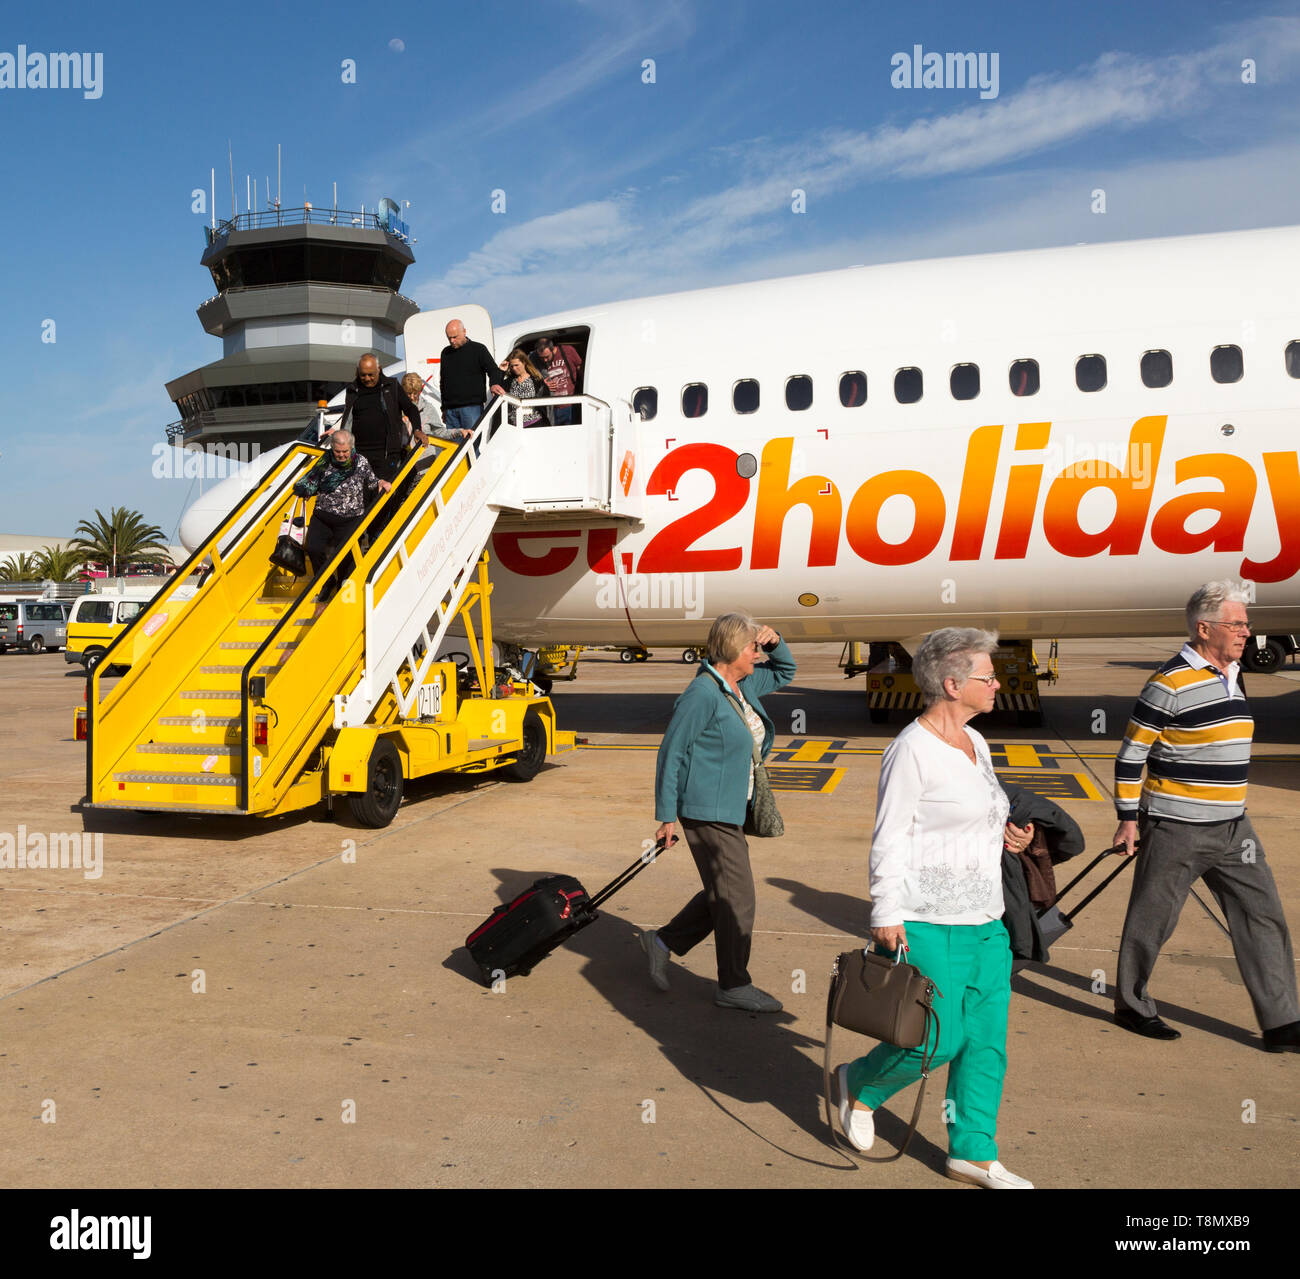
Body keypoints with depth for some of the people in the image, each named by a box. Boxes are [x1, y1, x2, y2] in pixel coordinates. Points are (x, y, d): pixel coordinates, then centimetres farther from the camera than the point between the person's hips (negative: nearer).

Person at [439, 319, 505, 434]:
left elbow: (493, 370, -2)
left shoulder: (478, 349, 5)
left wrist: (494, 384, -25)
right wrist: (444, 407, 23)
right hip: (450, 409, 5)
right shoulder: (446, 352, 19)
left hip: (472, 407, -5)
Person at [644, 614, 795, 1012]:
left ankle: (664, 942, 29)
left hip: (730, 809, 10)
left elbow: (785, 673, 28)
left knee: (725, 890, 16)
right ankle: (734, 986, 15)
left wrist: (776, 642, 5)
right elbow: (671, 752, -16)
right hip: (707, 811, -10)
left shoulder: (743, 685, 9)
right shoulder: (703, 694, -18)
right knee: (736, 896, -1)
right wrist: (666, 815, -16)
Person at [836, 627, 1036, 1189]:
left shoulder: (974, 742, 11)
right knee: (937, 1040, -2)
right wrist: (886, 917, -17)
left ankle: (972, 1153, 24)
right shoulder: (911, 750, -16)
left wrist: (1005, 833, 4)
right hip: (928, 924, -8)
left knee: (988, 1040, 10)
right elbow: (890, 839, -15)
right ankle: (859, 1084, 26)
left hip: (985, 921, 9)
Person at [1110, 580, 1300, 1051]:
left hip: (1233, 829, 8)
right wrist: (1129, 819, -11)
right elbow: (1130, 756, -12)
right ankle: (1132, 1006, 23)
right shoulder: (1170, 684, -15)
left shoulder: (1231, 676, 10)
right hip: (1176, 831, -8)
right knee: (1151, 920, 6)